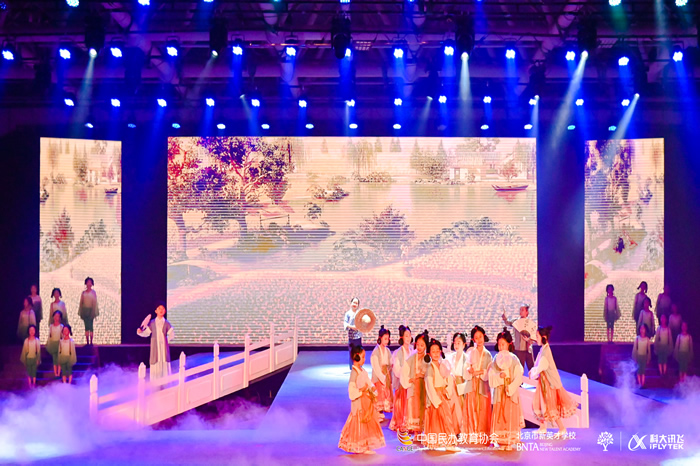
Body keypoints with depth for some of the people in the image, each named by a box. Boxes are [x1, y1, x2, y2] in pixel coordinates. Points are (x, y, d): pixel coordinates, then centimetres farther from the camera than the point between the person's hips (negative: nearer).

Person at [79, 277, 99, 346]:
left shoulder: (93, 292, 0)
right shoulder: (83, 293, 8)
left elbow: (95, 302, -2)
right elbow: (81, 302, 10)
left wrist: (95, 312, -7)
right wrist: (80, 313, 6)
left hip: (90, 310, -3)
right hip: (84, 310, 3)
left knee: (91, 326, -5)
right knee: (86, 327, 4)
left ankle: (91, 342, -3)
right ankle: (87, 342, 6)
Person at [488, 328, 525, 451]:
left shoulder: (514, 359, -1)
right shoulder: (495, 360, 6)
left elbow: (518, 377, -6)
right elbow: (491, 377, 1)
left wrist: (510, 388, -15)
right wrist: (499, 376, -17)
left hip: (512, 391, -2)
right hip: (499, 391, 2)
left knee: (511, 415, -2)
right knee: (499, 415, -1)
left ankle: (510, 441, 3)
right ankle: (501, 441, 4)